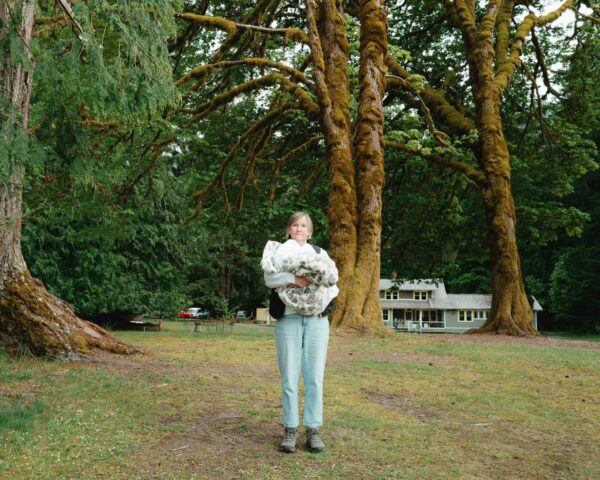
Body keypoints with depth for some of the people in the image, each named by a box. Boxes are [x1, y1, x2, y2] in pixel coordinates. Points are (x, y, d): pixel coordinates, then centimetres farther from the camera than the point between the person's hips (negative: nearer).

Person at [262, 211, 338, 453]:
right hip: (288, 318, -1)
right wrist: (293, 279, -20)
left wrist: (311, 273, -12)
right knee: (289, 377, -2)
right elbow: (269, 278, -7)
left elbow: (333, 277, 2)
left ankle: (313, 430, 5)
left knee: (314, 376, -2)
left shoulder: (319, 252, 17)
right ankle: (290, 430, 6)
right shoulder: (279, 252, 10)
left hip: (317, 319, 1)